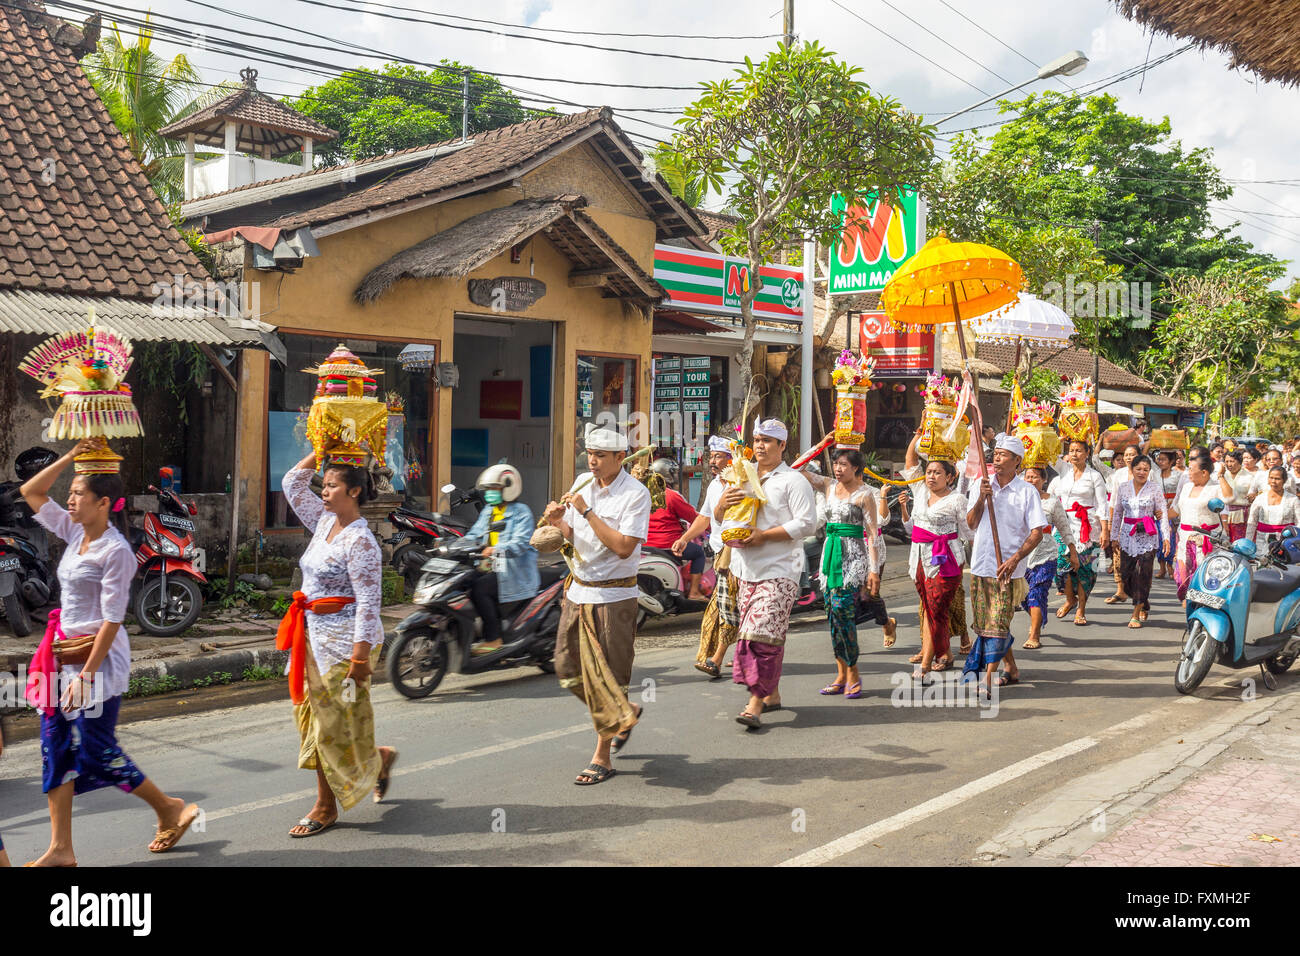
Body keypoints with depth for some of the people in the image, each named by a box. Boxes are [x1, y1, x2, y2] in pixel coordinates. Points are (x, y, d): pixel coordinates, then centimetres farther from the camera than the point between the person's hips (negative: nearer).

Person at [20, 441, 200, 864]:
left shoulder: (116, 550, -15)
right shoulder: (75, 532, 7)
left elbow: (112, 619, -18)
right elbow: (30, 492, 15)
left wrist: (87, 674, -19)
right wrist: (69, 458, 4)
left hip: (99, 657, -8)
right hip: (64, 655, 8)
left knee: (97, 752, -2)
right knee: (56, 747, 6)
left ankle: (171, 809, 16)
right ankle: (60, 849, 13)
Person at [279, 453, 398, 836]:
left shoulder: (360, 541, -17)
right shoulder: (325, 522, 8)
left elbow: (368, 603, -20)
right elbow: (292, 483, 16)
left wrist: (361, 655, -23)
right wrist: (322, 452, 7)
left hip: (345, 641, -9)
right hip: (315, 636, 9)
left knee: (337, 721, 1)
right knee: (317, 718, 10)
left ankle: (380, 759, 28)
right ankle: (326, 804, 19)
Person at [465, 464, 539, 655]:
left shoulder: (521, 512, -8)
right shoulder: (488, 511, 19)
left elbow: (521, 543, -22)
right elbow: (474, 535, 14)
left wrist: (495, 550, -38)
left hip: (515, 572, -8)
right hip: (494, 568, 8)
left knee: (479, 589, -26)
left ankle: (493, 639, -17)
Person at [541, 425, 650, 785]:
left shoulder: (635, 494, -13)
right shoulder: (582, 483, 6)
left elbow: (624, 547, -23)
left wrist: (587, 512, -22)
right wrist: (558, 521, -7)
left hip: (613, 597, -7)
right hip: (578, 590, 7)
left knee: (606, 677, -1)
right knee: (568, 669, 11)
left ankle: (602, 757, 12)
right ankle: (625, 714, 33)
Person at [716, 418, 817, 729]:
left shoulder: (793, 480, -2)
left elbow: (807, 523, -12)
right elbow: (719, 518, 20)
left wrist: (764, 535, -17)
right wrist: (722, 504, -4)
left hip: (779, 571, -7)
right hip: (747, 569, 7)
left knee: (763, 633, -14)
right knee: (753, 631, 10)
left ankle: (756, 702, -13)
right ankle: (772, 694, 23)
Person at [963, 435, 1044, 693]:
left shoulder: (1027, 492, -4)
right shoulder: (981, 485, 8)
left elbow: (1037, 532, -8)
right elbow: (971, 524, 3)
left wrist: (1015, 559, -19)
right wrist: (981, 499, -12)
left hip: (1008, 568, -5)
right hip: (980, 565, 5)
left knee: (998, 624, -10)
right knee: (984, 622, 12)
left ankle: (988, 680, -9)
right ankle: (1012, 669, 29)